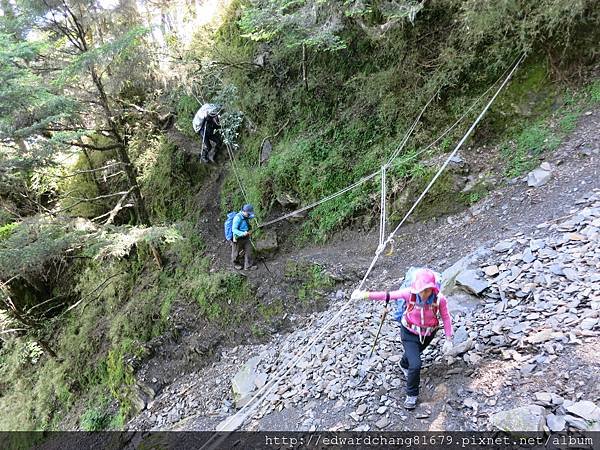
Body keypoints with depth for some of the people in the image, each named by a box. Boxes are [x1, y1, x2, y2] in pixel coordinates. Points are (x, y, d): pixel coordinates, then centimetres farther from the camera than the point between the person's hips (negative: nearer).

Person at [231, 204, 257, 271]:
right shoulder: (238, 218, -27)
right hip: (238, 239, -7)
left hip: (246, 238, 7)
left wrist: (250, 230, -2)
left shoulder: (246, 217, -2)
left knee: (249, 251, 5)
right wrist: (242, 233, -42)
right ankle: (234, 263, 40)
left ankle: (248, 266, 16)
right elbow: (234, 229, -30)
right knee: (236, 253, 15)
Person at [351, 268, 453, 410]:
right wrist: (365, 295, -29)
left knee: (414, 353, 30)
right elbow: (388, 295, -25)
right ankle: (412, 395, 14)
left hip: (428, 334, 3)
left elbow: (446, 318, -14)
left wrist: (448, 340, -10)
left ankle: (404, 366, 67)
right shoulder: (409, 293, -32)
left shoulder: (440, 299, -29)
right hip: (410, 333, -3)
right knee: (415, 365, -13)